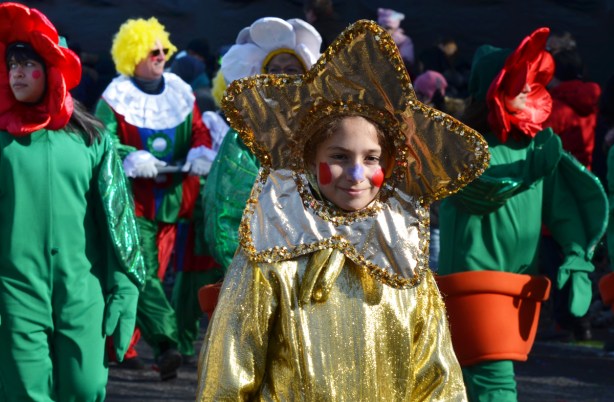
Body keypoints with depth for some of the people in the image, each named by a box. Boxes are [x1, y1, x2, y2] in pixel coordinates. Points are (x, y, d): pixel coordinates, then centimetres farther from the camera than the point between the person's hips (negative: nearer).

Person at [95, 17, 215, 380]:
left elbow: (199, 131, 13)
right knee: (143, 273, -16)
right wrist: (132, 159, -27)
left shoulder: (180, 92, 11)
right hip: (134, 200, -5)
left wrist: (201, 152, -10)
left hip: (171, 199, 5)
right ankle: (166, 343, -24)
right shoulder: (116, 97, -3)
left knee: (152, 273, 9)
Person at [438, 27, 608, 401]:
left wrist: (578, 259, -14)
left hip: (521, 285, 5)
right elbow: (479, 189, -25)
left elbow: (565, 206, 0)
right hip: (474, 280, -5)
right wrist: (536, 164, -24)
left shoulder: (542, 143, 6)